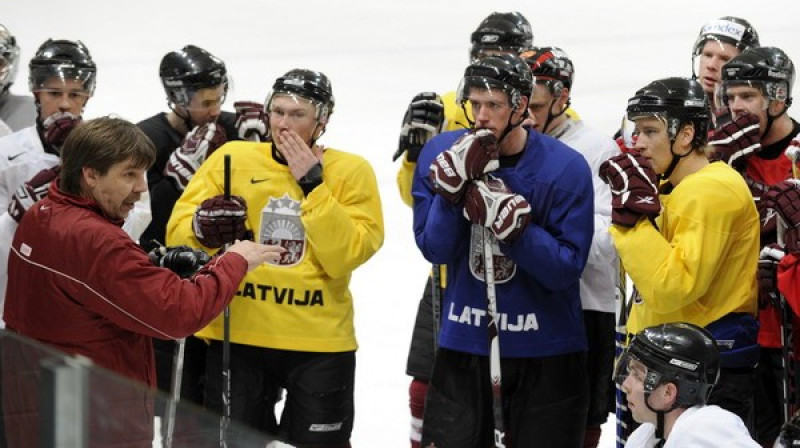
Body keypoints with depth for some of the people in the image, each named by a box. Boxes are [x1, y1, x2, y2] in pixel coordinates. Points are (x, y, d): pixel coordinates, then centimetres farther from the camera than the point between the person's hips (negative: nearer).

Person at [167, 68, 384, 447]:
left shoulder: (351, 171, -1)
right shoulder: (232, 158, 1)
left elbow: (348, 254, -14)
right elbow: (178, 231, -1)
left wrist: (313, 186, -16)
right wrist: (203, 228, -23)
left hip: (319, 341, -1)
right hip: (237, 334, 1)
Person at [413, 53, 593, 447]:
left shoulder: (566, 167, -13)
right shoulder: (441, 153, -4)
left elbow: (567, 269, -15)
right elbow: (435, 250, -8)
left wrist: (510, 221, -28)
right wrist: (453, 186, -22)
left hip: (546, 355, -2)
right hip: (463, 344, 2)